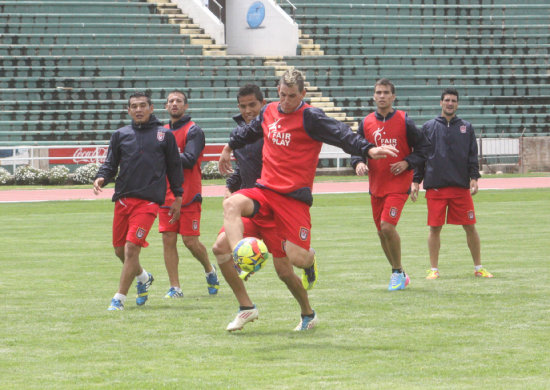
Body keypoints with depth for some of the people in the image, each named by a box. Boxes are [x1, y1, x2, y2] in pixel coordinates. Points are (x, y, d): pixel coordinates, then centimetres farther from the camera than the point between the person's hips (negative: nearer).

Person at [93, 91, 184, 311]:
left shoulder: (164, 135, 7)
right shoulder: (121, 135, 11)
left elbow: (174, 167, 12)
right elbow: (111, 164, 11)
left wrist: (178, 196, 10)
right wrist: (101, 178, -9)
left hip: (148, 201, -4)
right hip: (123, 199, 4)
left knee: (132, 247, -15)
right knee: (120, 249, 10)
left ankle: (119, 299, -8)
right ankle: (143, 278, 40)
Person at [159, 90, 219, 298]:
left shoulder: (193, 131, -5)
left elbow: (189, 160, -17)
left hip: (188, 195, -5)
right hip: (166, 195, 5)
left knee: (190, 240, -5)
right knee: (168, 240, -1)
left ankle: (210, 271, 23)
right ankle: (175, 287, 2)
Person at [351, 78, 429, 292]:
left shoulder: (404, 121, -5)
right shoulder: (366, 122, 5)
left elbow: (422, 147, 1)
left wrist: (407, 163, -14)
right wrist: (358, 163, -10)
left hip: (398, 184, -5)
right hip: (376, 184, 5)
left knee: (387, 226, -20)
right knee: (381, 232, 9)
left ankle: (398, 272, -3)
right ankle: (399, 275, 24)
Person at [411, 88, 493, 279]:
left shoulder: (466, 128, 12)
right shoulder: (428, 127, 9)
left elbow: (473, 156, 10)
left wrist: (474, 178, -2)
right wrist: (416, 181, 5)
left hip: (461, 186, 1)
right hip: (435, 186, -1)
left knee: (470, 227, 1)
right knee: (435, 228, 0)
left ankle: (478, 267, 11)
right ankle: (434, 269, 8)